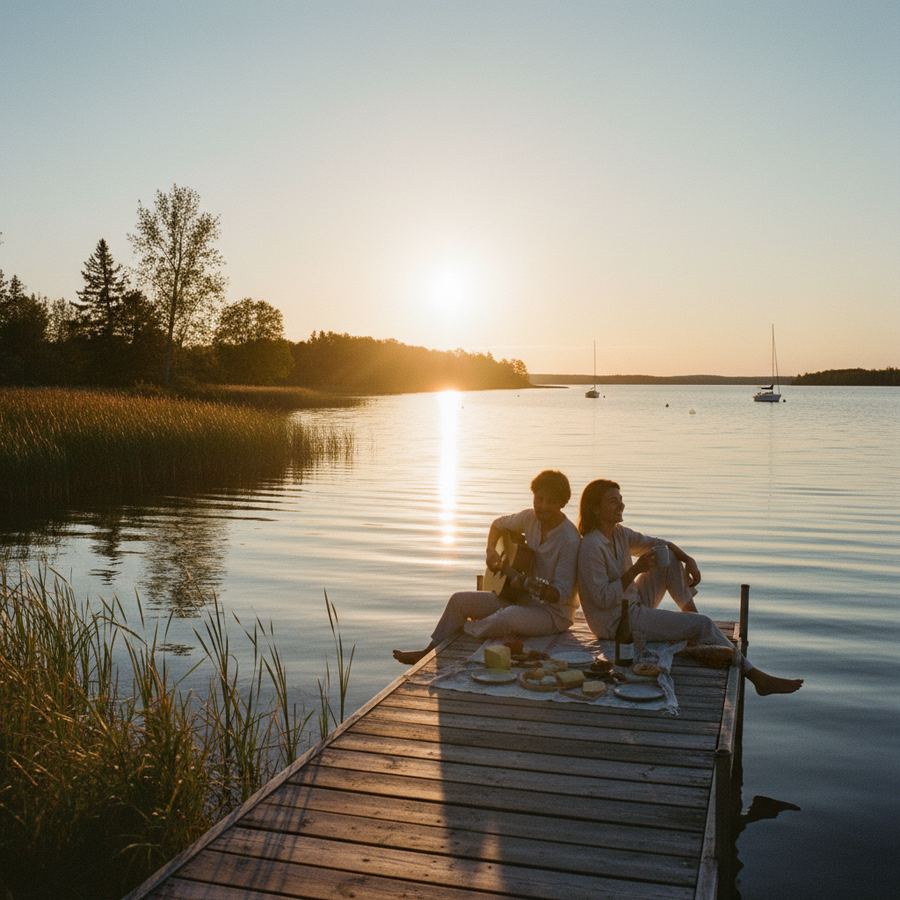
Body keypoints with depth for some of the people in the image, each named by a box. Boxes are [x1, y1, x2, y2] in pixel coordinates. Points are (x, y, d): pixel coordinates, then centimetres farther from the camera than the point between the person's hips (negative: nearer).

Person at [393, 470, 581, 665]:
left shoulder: (570, 540, -24)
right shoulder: (530, 518, -4)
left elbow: (562, 594, -23)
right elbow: (499, 524, 16)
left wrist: (544, 591, -44)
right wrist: (490, 550, -1)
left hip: (554, 611, -7)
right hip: (522, 597, 7)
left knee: (509, 617, -37)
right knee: (459, 600, 0)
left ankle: (459, 633, -7)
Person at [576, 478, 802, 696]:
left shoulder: (619, 533, 3)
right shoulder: (591, 547, -23)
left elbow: (658, 544, 11)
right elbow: (603, 599, -24)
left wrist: (689, 560, -6)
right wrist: (636, 570, -27)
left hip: (635, 604, 9)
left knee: (670, 557, 3)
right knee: (703, 624, -10)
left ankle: (691, 612, 6)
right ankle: (756, 676, 3)